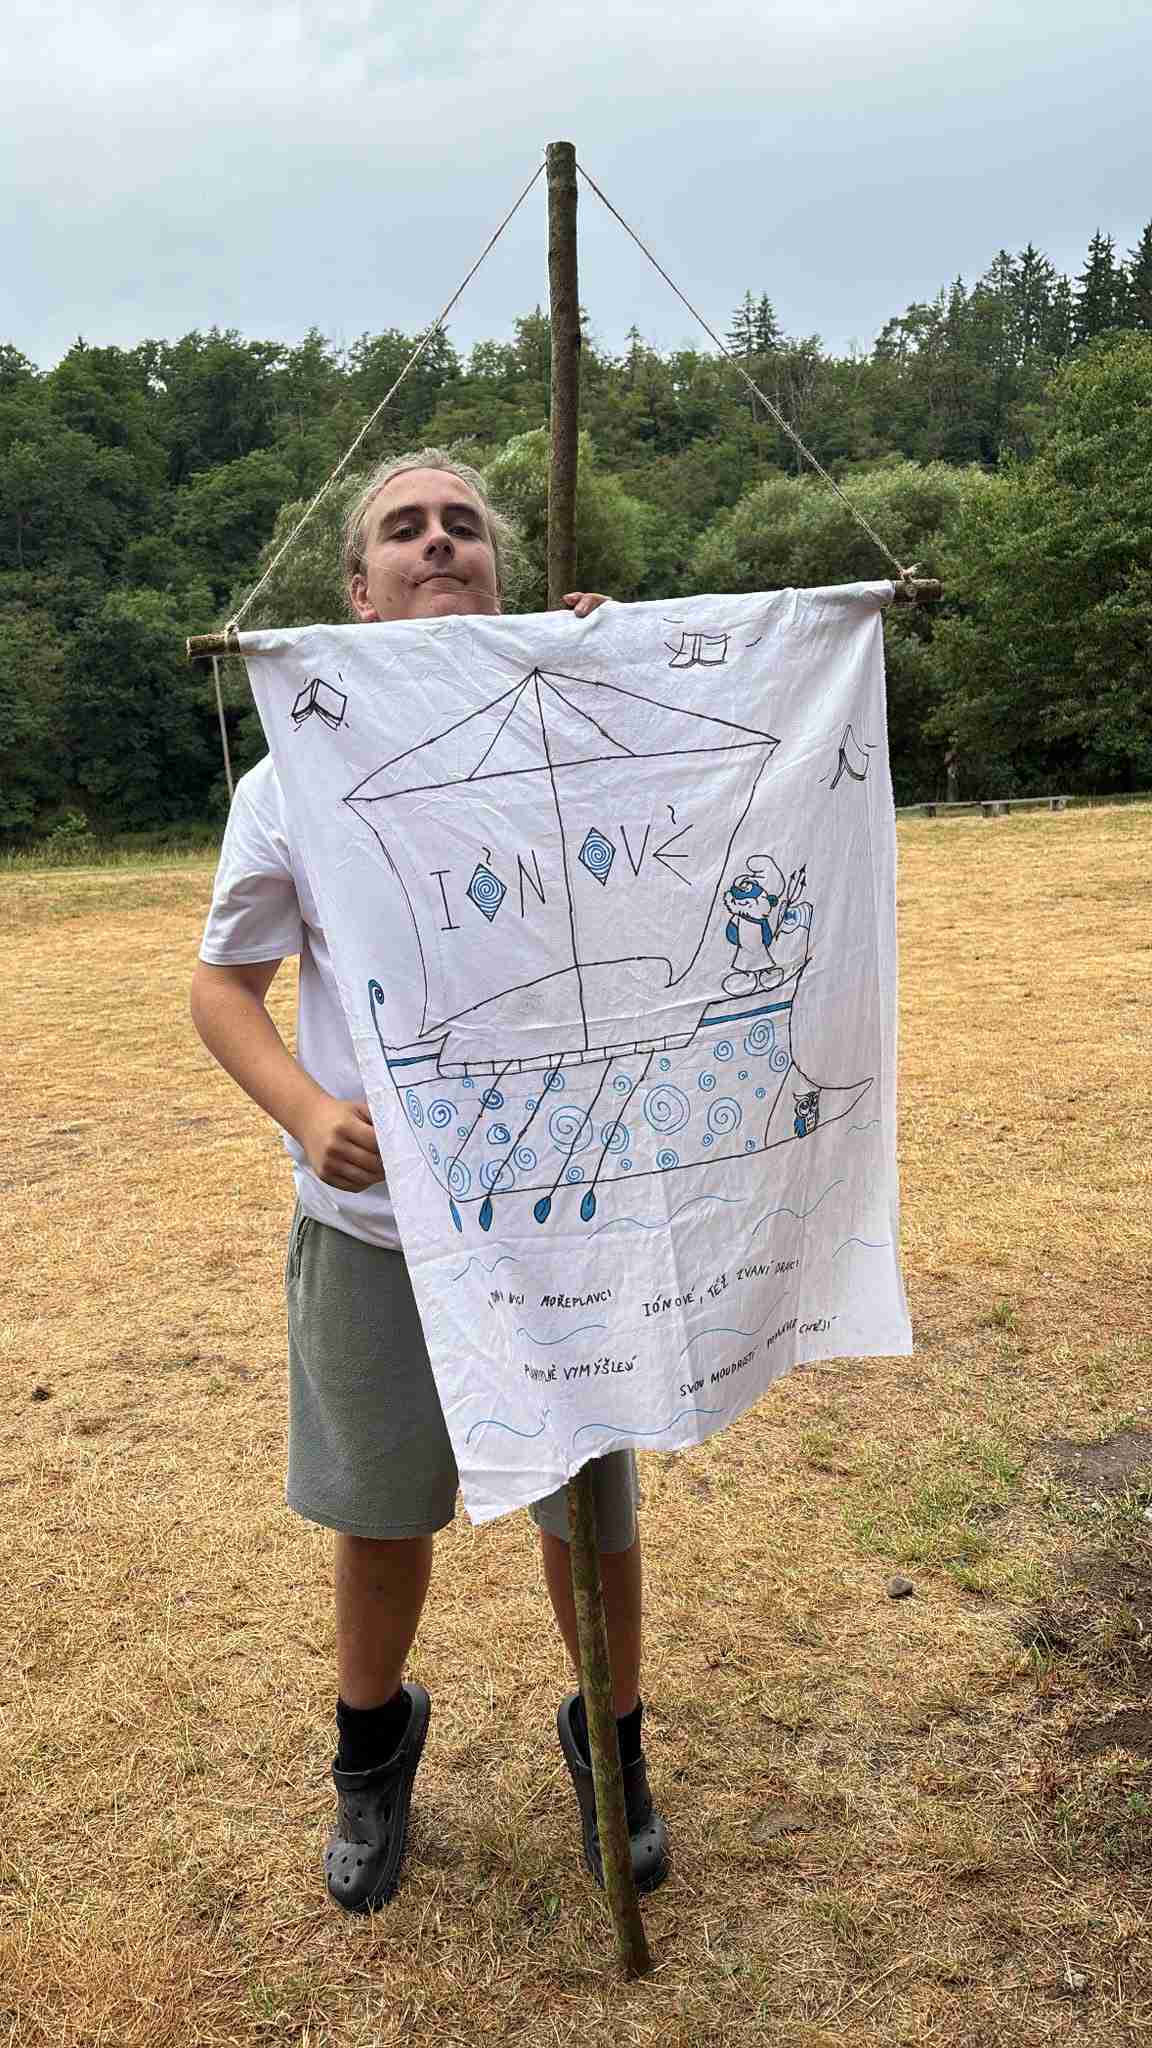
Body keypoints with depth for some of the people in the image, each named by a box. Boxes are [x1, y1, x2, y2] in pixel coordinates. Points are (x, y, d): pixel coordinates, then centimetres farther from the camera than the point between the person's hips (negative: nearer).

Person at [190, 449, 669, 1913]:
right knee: (379, 1512, 19)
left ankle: (609, 1740, 44)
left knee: (590, 1505, 14)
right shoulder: (295, 781, -3)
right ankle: (373, 1747, 49)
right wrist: (308, 1111, -17)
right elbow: (221, 984, 3)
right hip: (371, 1219, 1)